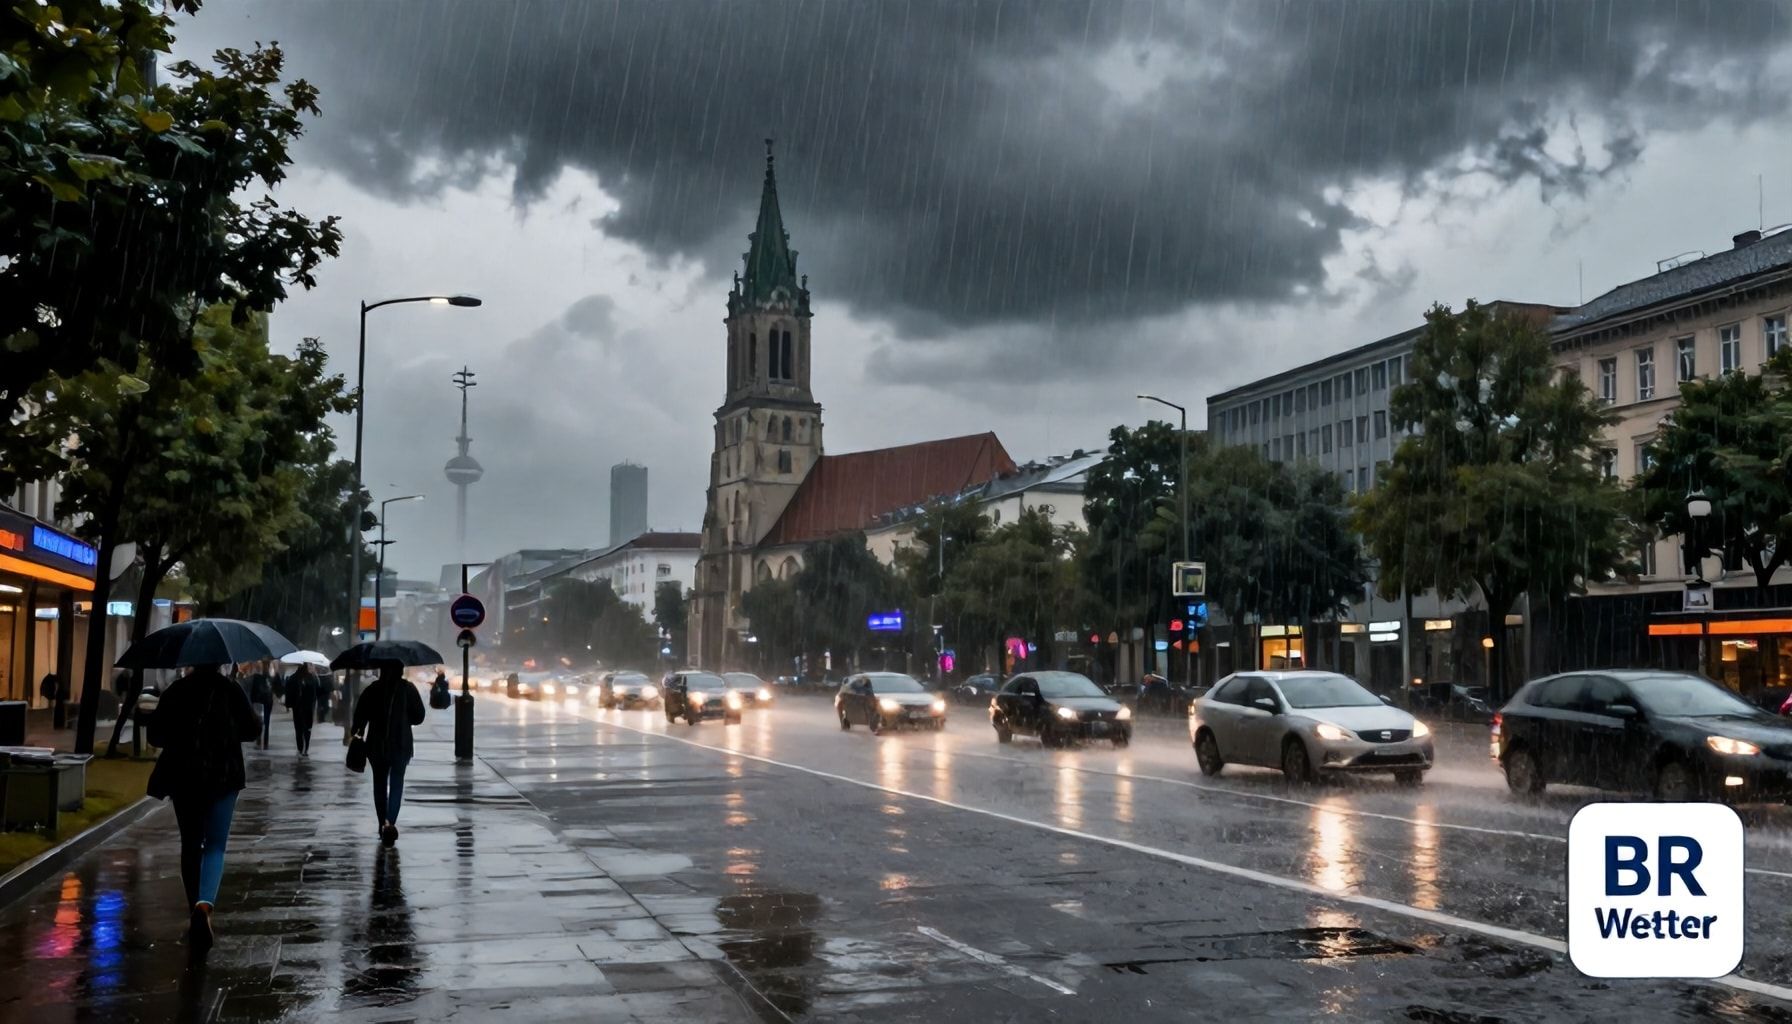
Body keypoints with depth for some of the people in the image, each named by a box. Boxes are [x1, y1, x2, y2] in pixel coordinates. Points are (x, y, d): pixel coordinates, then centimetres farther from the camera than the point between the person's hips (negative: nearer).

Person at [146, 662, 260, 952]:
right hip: (223, 777, -2)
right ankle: (204, 904, -25)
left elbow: (155, 735, -2)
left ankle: (196, 910, 21)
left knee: (190, 845, 16)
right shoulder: (231, 691, -4)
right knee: (215, 845, 0)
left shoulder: (177, 690, -1)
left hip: (183, 778, 2)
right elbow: (252, 729, 2)